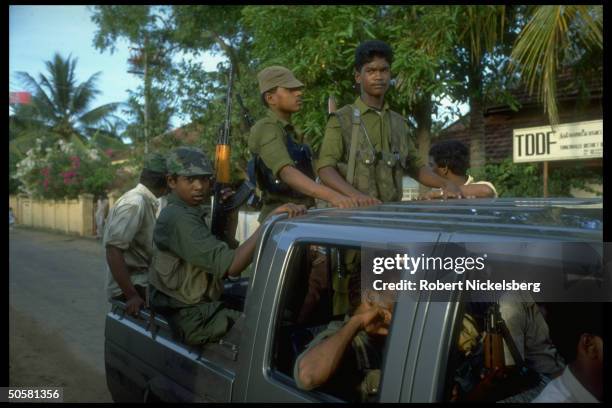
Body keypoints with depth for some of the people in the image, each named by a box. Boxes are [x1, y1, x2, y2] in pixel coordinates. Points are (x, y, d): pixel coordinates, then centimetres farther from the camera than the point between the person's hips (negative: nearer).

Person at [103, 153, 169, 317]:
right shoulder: (135, 203, -16)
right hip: (129, 285, -9)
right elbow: (113, 250, -24)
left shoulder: (146, 202, 12)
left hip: (142, 280, 9)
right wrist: (131, 295, -27)